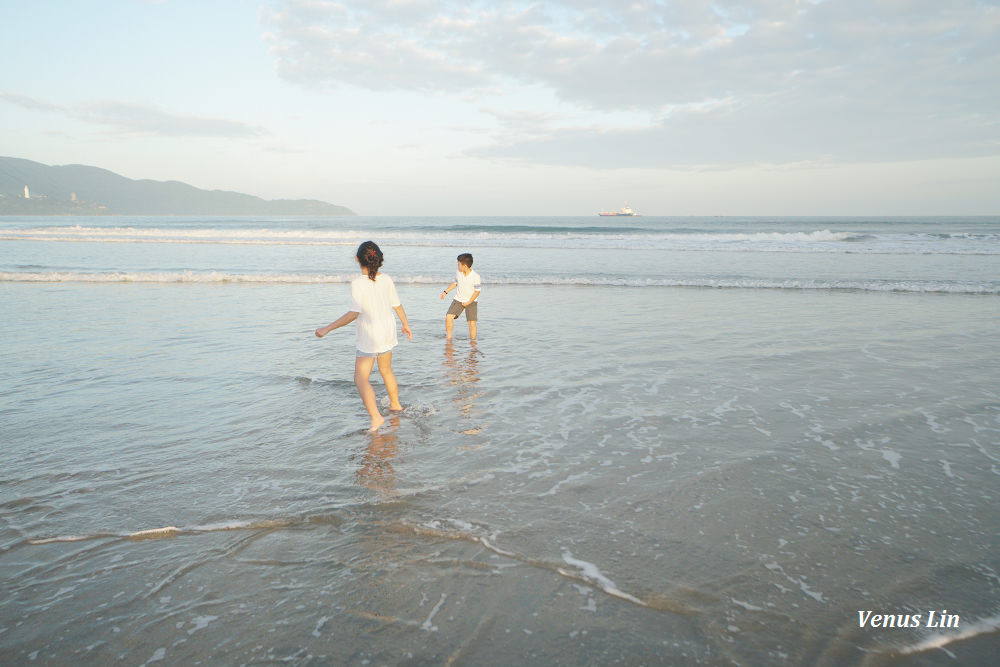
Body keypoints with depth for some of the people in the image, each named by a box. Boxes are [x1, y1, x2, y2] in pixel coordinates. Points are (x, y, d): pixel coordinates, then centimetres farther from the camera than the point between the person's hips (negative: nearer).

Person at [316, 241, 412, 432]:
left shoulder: (358, 283, -20)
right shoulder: (386, 280, -2)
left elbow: (354, 313, -27)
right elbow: (398, 306, 7)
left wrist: (328, 328, -23)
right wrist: (406, 325, 24)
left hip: (369, 337, -7)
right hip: (388, 331, 7)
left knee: (361, 379, -2)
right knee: (386, 370, 26)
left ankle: (375, 416, -16)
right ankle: (395, 404, 42)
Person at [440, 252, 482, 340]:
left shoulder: (476, 277, -18)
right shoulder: (458, 273, -4)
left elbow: (477, 291, -11)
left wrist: (469, 302, -15)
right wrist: (445, 292, 8)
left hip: (471, 301, -3)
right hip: (458, 300, 4)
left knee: (472, 323, -6)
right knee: (448, 317, -12)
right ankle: (449, 337, 2)